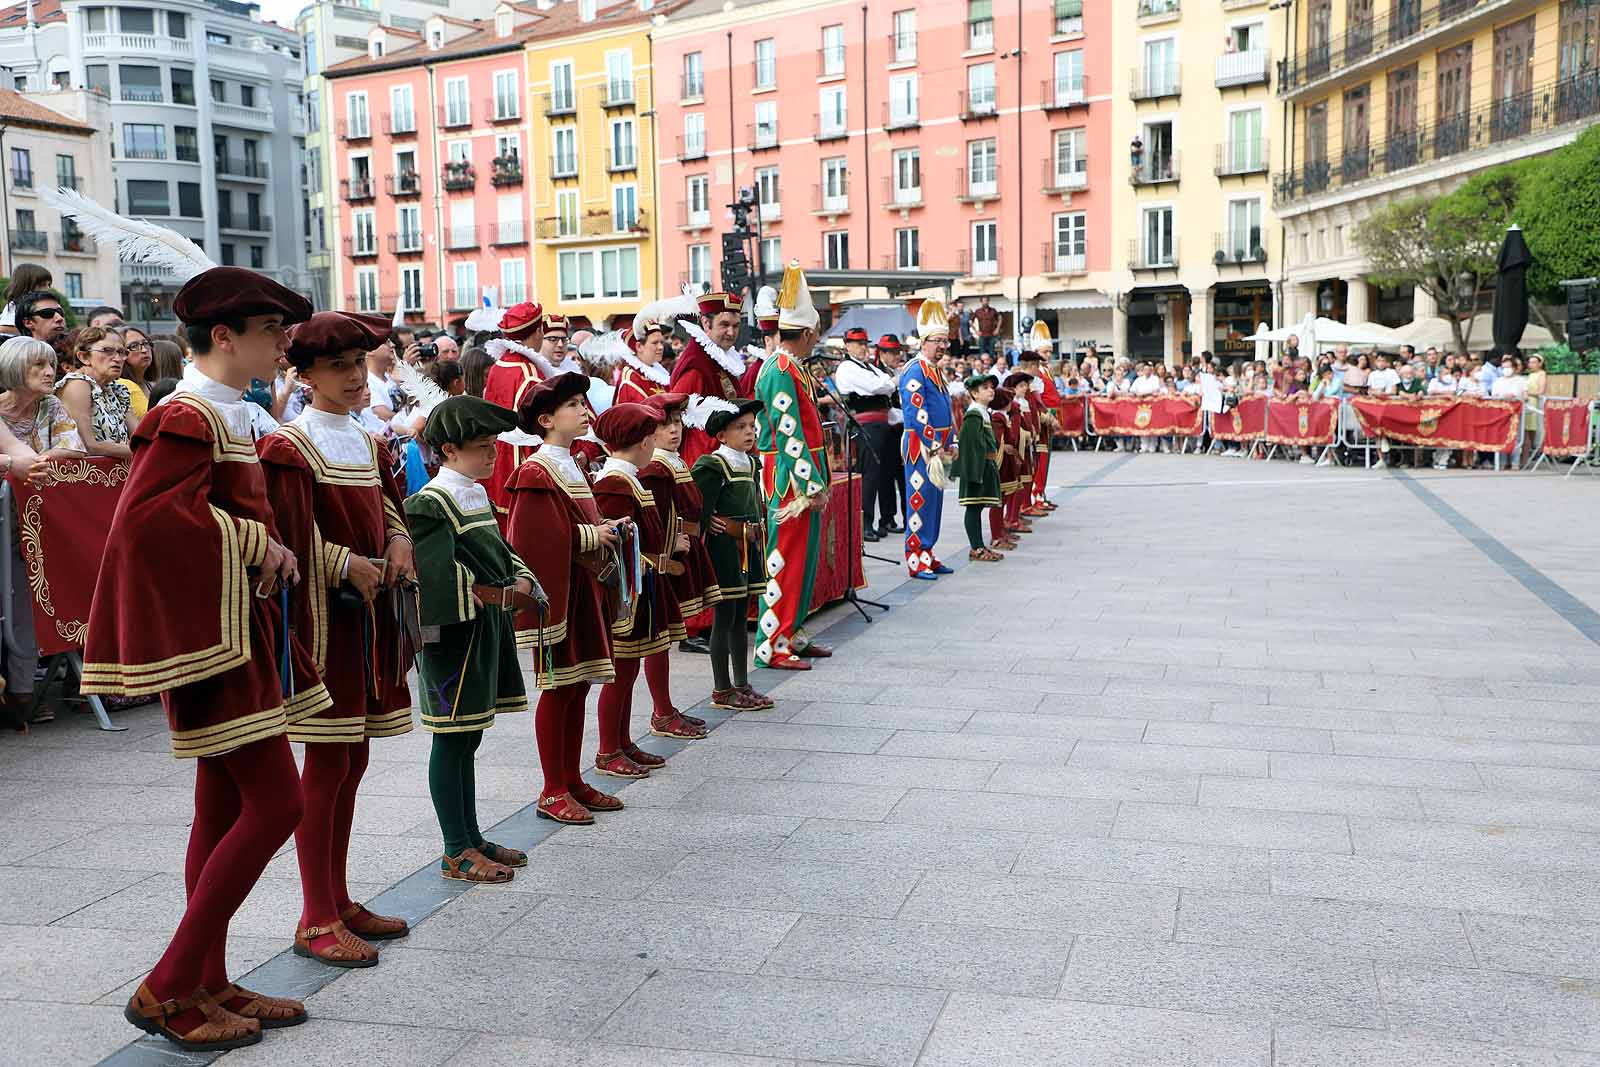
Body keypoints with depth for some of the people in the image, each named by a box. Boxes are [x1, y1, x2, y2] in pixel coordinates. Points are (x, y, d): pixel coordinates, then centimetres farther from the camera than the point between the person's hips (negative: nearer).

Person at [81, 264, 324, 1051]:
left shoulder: (227, 417, 15)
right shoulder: (188, 419, -15)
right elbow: (143, 517, -26)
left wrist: (268, 552, 8)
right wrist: (253, 544, -19)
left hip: (240, 631, 10)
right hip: (212, 633, -10)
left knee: (226, 811, 12)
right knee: (275, 805, -9)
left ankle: (209, 985, 21)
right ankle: (167, 989, 1)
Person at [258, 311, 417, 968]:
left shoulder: (368, 444, 15)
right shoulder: (290, 447, -9)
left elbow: (387, 512, 20)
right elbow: (290, 538, -16)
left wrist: (398, 541, 1)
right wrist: (348, 565, -17)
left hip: (369, 612, 8)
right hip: (322, 615, -8)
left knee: (352, 760, 12)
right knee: (328, 764, -4)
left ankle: (338, 901, 22)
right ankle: (316, 921, 5)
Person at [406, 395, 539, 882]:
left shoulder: (478, 496, 13)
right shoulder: (430, 504, -15)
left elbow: (501, 553, 16)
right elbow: (442, 581, -24)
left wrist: (521, 581, -4)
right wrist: (505, 597, -21)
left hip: (487, 632, 9)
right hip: (453, 638, -9)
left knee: (468, 738, 16)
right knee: (452, 742, 0)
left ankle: (471, 838, 26)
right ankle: (456, 853, 8)